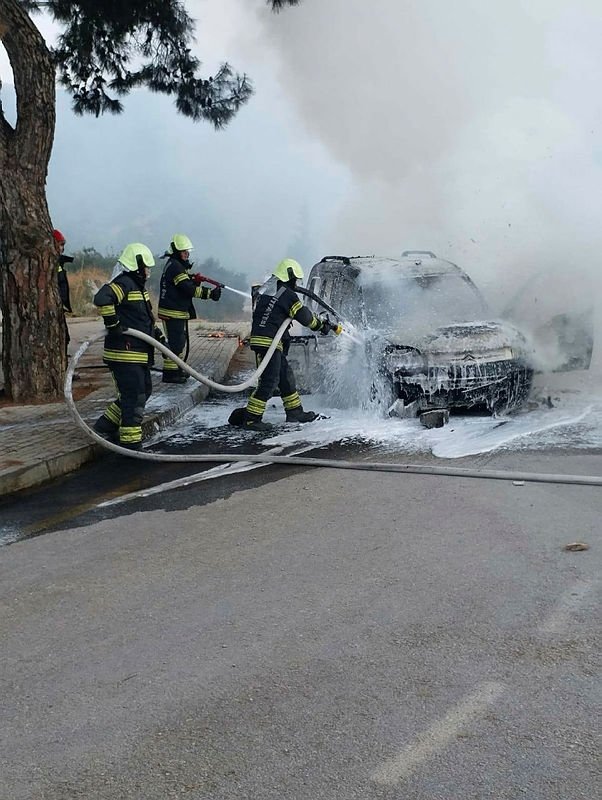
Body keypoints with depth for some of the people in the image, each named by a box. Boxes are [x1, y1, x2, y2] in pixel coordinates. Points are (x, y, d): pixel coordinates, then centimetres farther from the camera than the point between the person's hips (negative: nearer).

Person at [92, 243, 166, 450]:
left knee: (144, 391, 18)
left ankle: (105, 426, 27)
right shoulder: (123, 284, -15)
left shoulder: (138, 286, 19)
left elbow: (146, 317, 31)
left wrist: (157, 333, 20)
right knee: (134, 398, -7)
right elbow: (101, 299, -33)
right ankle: (131, 442, 1)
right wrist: (113, 324, -25)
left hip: (139, 354, 11)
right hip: (124, 353, -11)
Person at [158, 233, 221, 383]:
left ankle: (177, 369, 28)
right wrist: (210, 293, -23)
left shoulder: (179, 265, 17)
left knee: (181, 341, 18)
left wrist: (195, 281, -3)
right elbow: (188, 289, -24)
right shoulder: (175, 266, -17)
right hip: (172, 313, -11)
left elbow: (187, 286, 17)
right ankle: (169, 373, -5)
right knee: (175, 342, -9)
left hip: (179, 312, 11)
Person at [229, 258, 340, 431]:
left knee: (286, 376, 17)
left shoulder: (265, 289, 17)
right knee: (269, 381, -9)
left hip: (258, 338, 10)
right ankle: (249, 418, -10)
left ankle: (295, 411, 27)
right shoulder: (285, 294, -10)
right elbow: (303, 315, -8)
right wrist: (322, 325, 8)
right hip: (269, 342, -10)